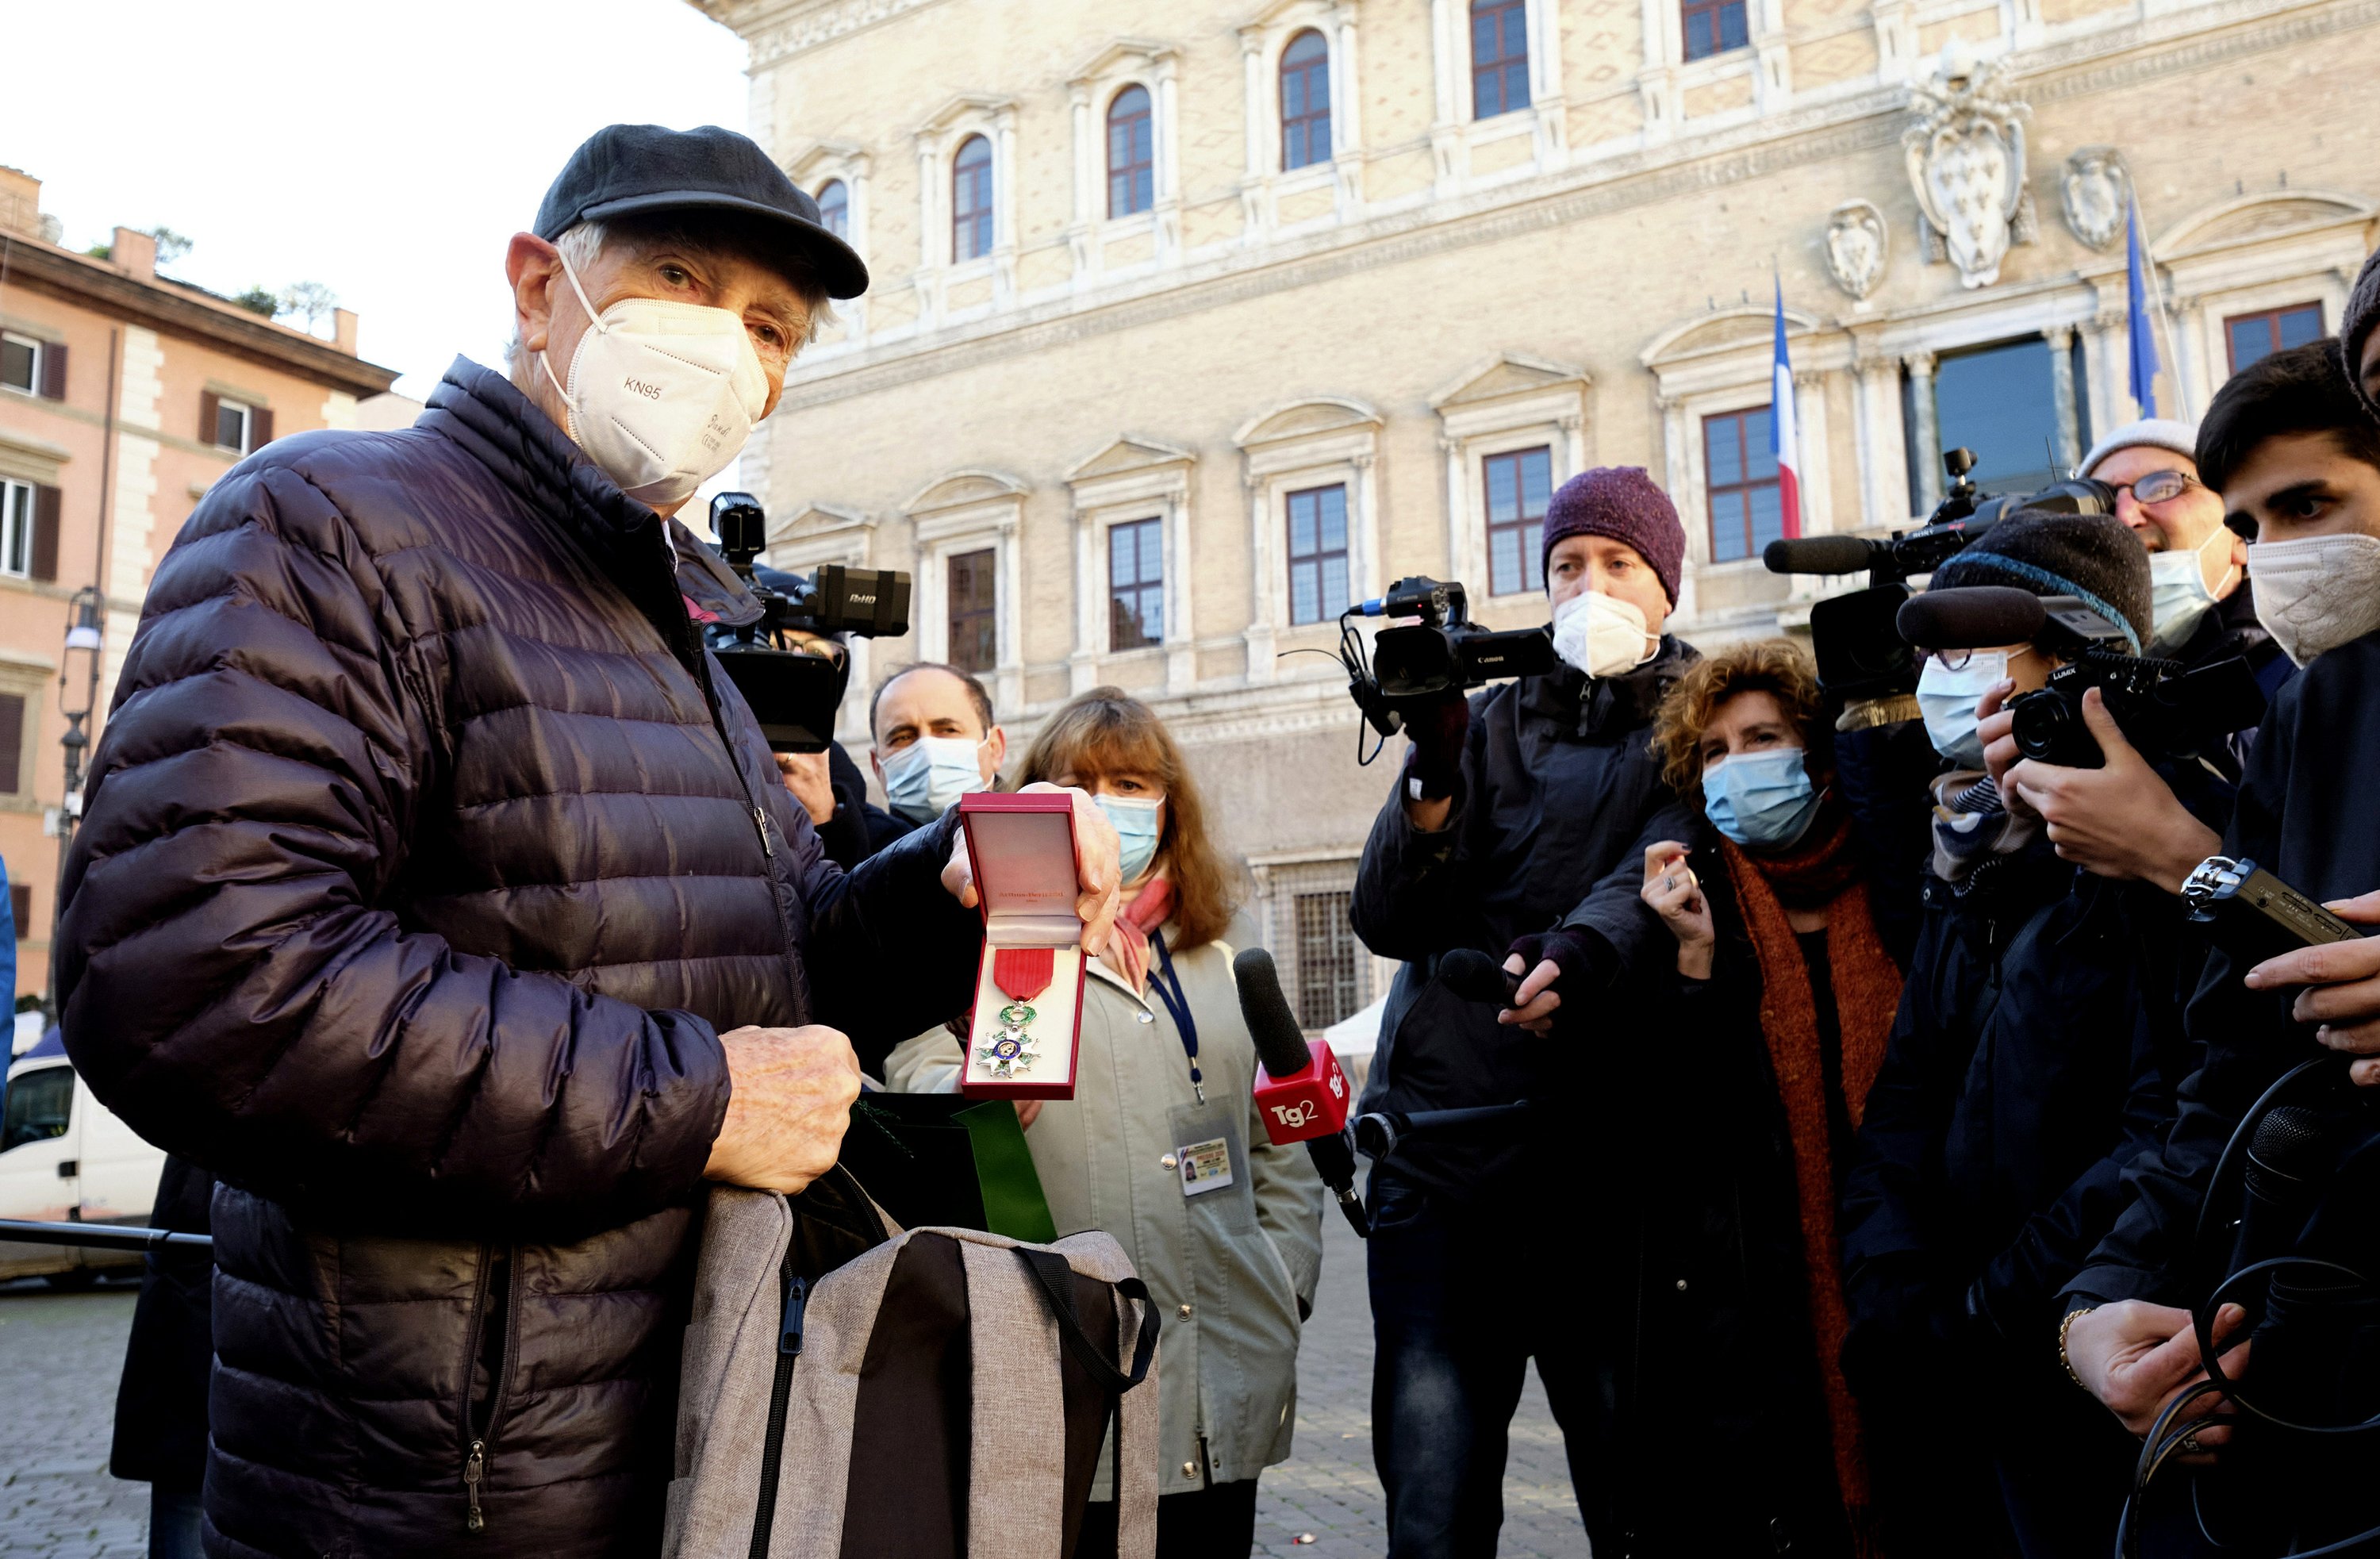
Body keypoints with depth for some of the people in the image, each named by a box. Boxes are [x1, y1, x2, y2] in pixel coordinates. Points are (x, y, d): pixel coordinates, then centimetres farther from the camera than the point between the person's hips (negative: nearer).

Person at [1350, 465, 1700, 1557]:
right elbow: (1387, 920, 6)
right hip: (1443, 1130, 2)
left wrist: (1577, 957, -33)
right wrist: (1435, 770, -10)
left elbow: (1663, 872, -12)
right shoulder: (1493, 720, 16)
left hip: (1605, 1149, -2)